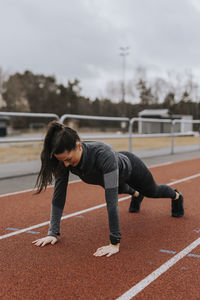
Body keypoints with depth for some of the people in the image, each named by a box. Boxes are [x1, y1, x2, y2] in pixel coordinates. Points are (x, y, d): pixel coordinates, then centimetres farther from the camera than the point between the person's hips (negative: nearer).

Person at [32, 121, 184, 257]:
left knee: (152, 192, 26)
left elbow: (111, 198, -51)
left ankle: (176, 196, 61)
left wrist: (115, 243, -50)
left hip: (130, 167, -4)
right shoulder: (65, 158, -35)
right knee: (119, 188, 36)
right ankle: (136, 194, 72)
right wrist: (53, 233, -31)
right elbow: (59, 195, -29)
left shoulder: (103, 154, -51)